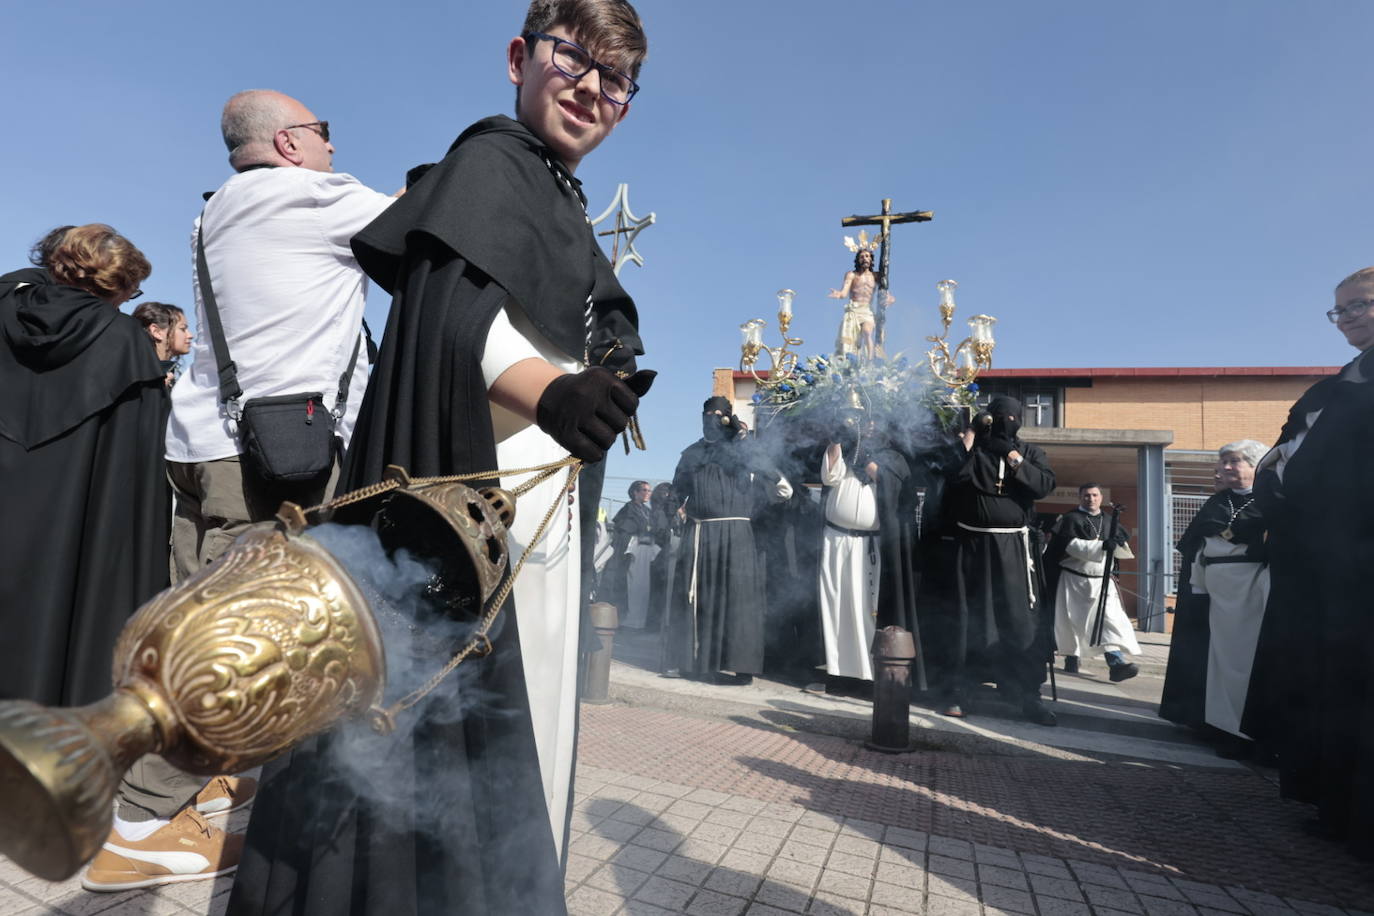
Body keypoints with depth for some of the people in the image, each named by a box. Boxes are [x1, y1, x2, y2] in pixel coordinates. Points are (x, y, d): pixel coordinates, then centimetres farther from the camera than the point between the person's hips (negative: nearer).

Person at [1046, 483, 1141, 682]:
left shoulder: (1108, 522, 11)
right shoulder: (1070, 519, -5)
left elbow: (1120, 551, 11)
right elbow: (1072, 545, -20)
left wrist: (1119, 543, -12)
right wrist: (1102, 545, -31)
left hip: (1101, 580, 3)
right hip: (1074, 579, -3)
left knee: (1110, 619, -12)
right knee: (1072, 621, 7)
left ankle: (1116, 662, -19)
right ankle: (1071, 657, 27)